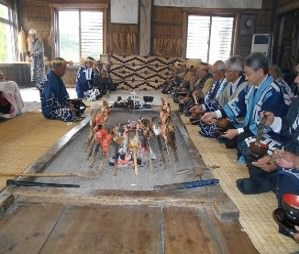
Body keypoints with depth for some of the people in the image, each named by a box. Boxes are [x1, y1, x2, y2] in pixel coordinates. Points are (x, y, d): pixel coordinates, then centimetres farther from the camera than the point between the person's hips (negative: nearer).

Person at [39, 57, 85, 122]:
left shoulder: (57, 78, 11)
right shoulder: (49, 81, -20)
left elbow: (63, 94, 16)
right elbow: (50, 101, -25)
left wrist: (69, 103, -3)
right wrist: (67, 107, -22)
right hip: (51, 110, -10)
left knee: (81, 105, 5)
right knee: (72, 113, -33)